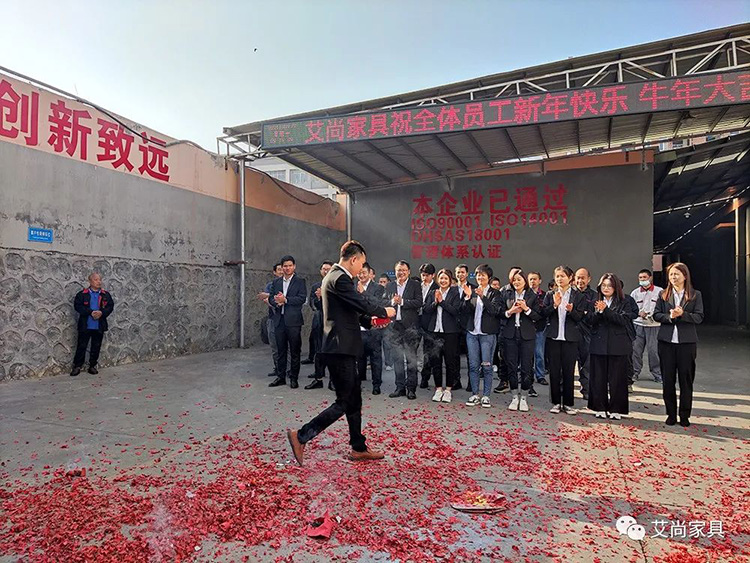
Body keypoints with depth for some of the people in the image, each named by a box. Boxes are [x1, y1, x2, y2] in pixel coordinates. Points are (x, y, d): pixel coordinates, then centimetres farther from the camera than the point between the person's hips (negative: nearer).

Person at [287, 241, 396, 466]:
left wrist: (369, 320, 11)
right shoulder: (340, 278, -17)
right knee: (344, 402, -4)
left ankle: (359, 448, 25)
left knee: (354, 399, 16)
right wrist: (385, 311, -2)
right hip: (340, 348, -11)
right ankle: (301, 436, 1)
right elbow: (363, 304, -20)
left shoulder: (335, 276, 16)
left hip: (341, 348, 11)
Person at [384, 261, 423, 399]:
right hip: (394, 326, 4)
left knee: (411, 359, -2)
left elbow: (419, 303, -9)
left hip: (410, 326, -3)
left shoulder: (415, 285, 2)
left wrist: (402, 301, -14)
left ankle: (411, 388, 6)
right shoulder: (389, 286, 13)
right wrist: (392, 302, -12)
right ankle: (400, 387, 17)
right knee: (397, 358, 9)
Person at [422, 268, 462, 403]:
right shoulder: (432, 294, 12)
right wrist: (435, 302, -11)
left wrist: (441, 301, -13)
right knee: (435, 360, 4)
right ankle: (438, 389, 16)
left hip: (450, 331, -3)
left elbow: (455, 310, -12)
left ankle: (448, 390, 12)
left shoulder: (455, 293, 1)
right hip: (434, 331, 3)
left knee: (450, 361, 1)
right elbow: (425, 310, 3)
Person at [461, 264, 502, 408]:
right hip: (472, 332, 3)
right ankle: (475, 395, 14)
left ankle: (486, 396, 7)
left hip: (487, 334, -3)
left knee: (486, 366, -2)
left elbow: (494, 310, -14)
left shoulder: (494, 293, 1)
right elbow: (465, 311, 3)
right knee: (473, 365, 6)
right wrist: (467, 297, -13)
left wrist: (482, 296, -24)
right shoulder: (472, 292, 10)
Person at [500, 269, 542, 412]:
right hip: (510, 335, 2)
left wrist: (526, 309, -15)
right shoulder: (507, 295, 8)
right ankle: (515, 397, 17)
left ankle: (524, 397, 13)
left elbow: (538, 316, -1)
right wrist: (510, 311, -13)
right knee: (511, 366, 6)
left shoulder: (533, 296, 2)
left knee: (526, 367, 1)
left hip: (527, 335, -2)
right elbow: (500, 313, 6)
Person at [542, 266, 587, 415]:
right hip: (553, 337, 2)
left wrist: (571, 310, -22)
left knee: (568, 371, 3)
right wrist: (554, 305, -18)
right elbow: (544, 312, -2)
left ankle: (568, 404, 13)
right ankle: (556, 403, 16)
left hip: (570, 338, -1)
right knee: (554, 371, 6)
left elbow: (580, 317, -3)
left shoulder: (578, 296, 2)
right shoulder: (550, 295, 7)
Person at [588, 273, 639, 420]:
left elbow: (624, 319, -11)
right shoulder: (596, 302, 9)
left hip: (618, 345, -2)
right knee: (598, 378, 4)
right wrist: (598, 311, -17)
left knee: (617, 378, 2)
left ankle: (616, 409, 13)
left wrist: (606, 310, -19)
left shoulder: (625, 302, 2)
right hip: (599, 344, 2)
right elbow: (591, 322, 1)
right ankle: (600, 408, 14)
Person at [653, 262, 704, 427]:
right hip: (666, 341, 2)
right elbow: (656, 315, 3)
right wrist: (669, 316, -15)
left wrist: (682, 314, -20)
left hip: (687, 342, -1)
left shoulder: (695, 295, 2)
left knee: (686, 380, 5)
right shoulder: (663, 295, 7)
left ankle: (685, 416, 16)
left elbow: (699, 317, -5)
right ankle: (671, 414, 17)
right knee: (667, 380, 6)